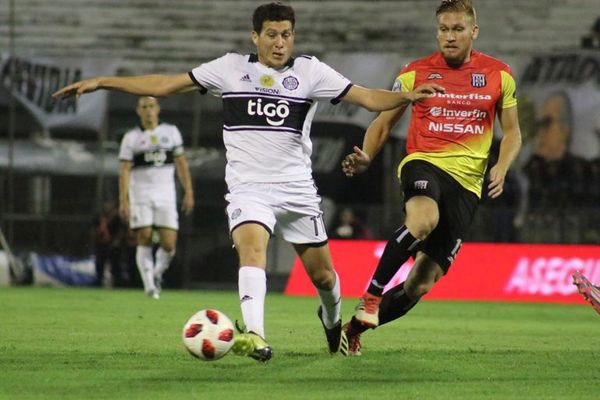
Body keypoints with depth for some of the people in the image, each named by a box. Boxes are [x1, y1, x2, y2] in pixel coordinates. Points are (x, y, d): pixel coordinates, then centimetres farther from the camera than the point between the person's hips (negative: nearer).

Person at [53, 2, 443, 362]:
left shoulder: (309, 71, 0)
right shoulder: (231, 67, 2)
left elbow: (369, 97, -5)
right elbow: (165, 85, 5)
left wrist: (408, 95, -25)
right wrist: (102, 82, 2)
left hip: (297, 189, 1)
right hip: (248, 187, -1)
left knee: (322, 273, 8)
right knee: (252, 246, -29)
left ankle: (333, 320, 41)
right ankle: (255, 337, -41)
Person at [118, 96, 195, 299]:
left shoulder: (171, 132, 11)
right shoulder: (131, 138, 4)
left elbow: (181, 164, 14)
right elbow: (125, 171, -1)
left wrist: (188, 192, 8)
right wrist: (123, 200, -10)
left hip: (166, 195, 1)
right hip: (140, 195, -1)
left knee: (169, 244, -7)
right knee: (144, 239, -9)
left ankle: (158, 273, 21)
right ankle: (149, 285, -3)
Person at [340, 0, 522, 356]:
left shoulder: (499, 75, 8)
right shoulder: (416, 73, 5)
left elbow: (512, 132, 16)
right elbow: (383, 123, 13)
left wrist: (501, 169, -4)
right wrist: (366, 158, -7)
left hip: (467, 183, 2)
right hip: (423, 163, -2)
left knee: (422, 283, -1)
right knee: (423, 220, -40)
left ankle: (354, 327, 18)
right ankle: (371, 296, -25)